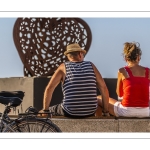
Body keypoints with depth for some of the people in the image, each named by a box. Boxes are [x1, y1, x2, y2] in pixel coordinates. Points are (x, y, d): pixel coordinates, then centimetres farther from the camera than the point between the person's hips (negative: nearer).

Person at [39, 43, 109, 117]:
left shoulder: (63, 67, 0)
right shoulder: (90, 65, 5)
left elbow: (49, 88, -8)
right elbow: (104, 88, 3)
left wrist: (45, 111, 2)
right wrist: (106, 112, 10)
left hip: (70, 113, -2)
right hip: (89, 113, 3)